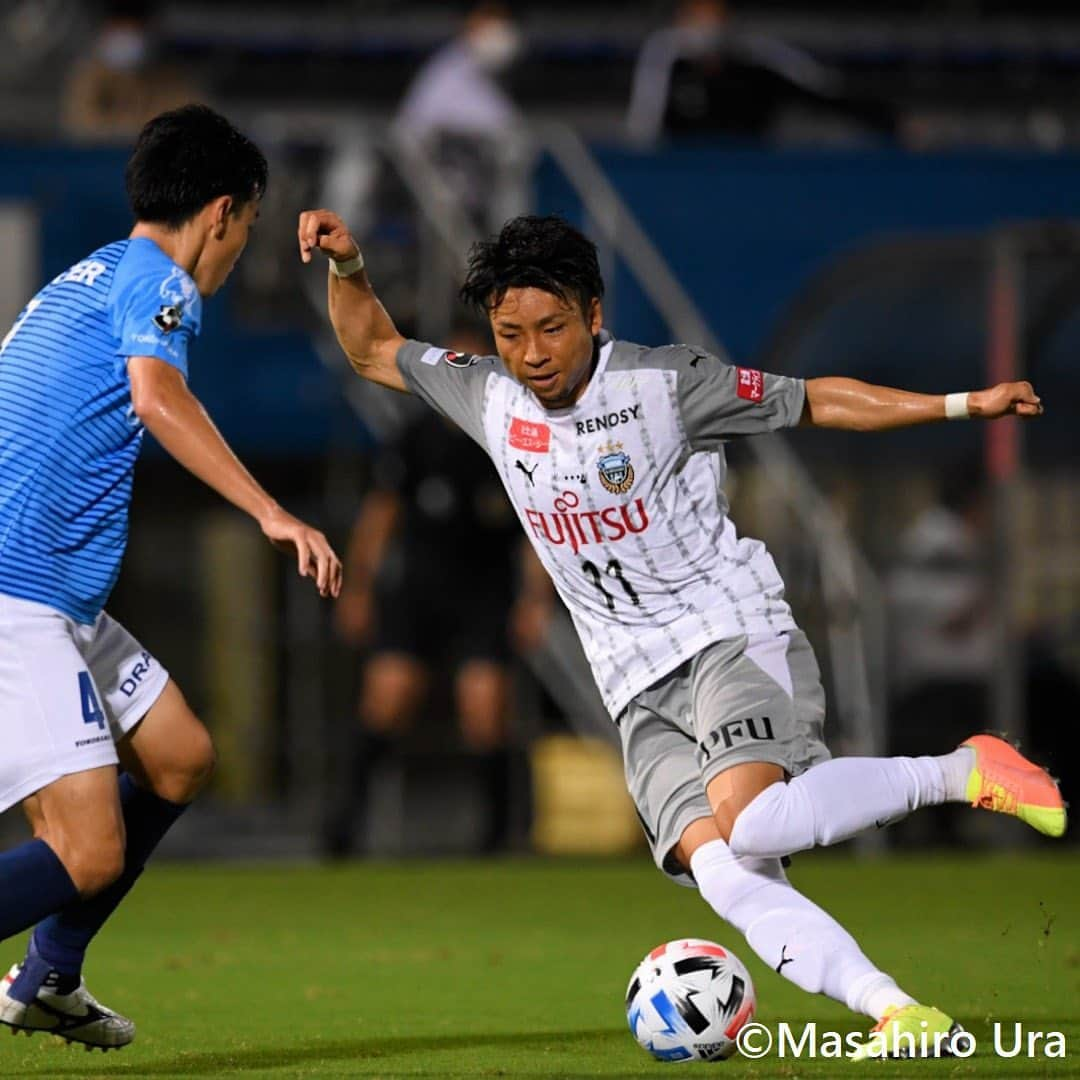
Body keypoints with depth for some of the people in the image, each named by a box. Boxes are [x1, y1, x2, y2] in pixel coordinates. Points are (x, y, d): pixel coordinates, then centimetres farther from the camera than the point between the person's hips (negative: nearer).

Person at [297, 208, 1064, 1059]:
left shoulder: (665, 383, -7)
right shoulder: (490, 399, 6)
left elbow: (815, 402, 0)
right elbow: (374, 352, 19)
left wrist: (961, 405, -5)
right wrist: (347, 267, 2)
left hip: (734, 637, -4)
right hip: (640, 691, 5)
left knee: (747, 823, -32)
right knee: (718, 870, -22)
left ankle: (963, 772, -15)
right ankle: (898, 1014, -27)